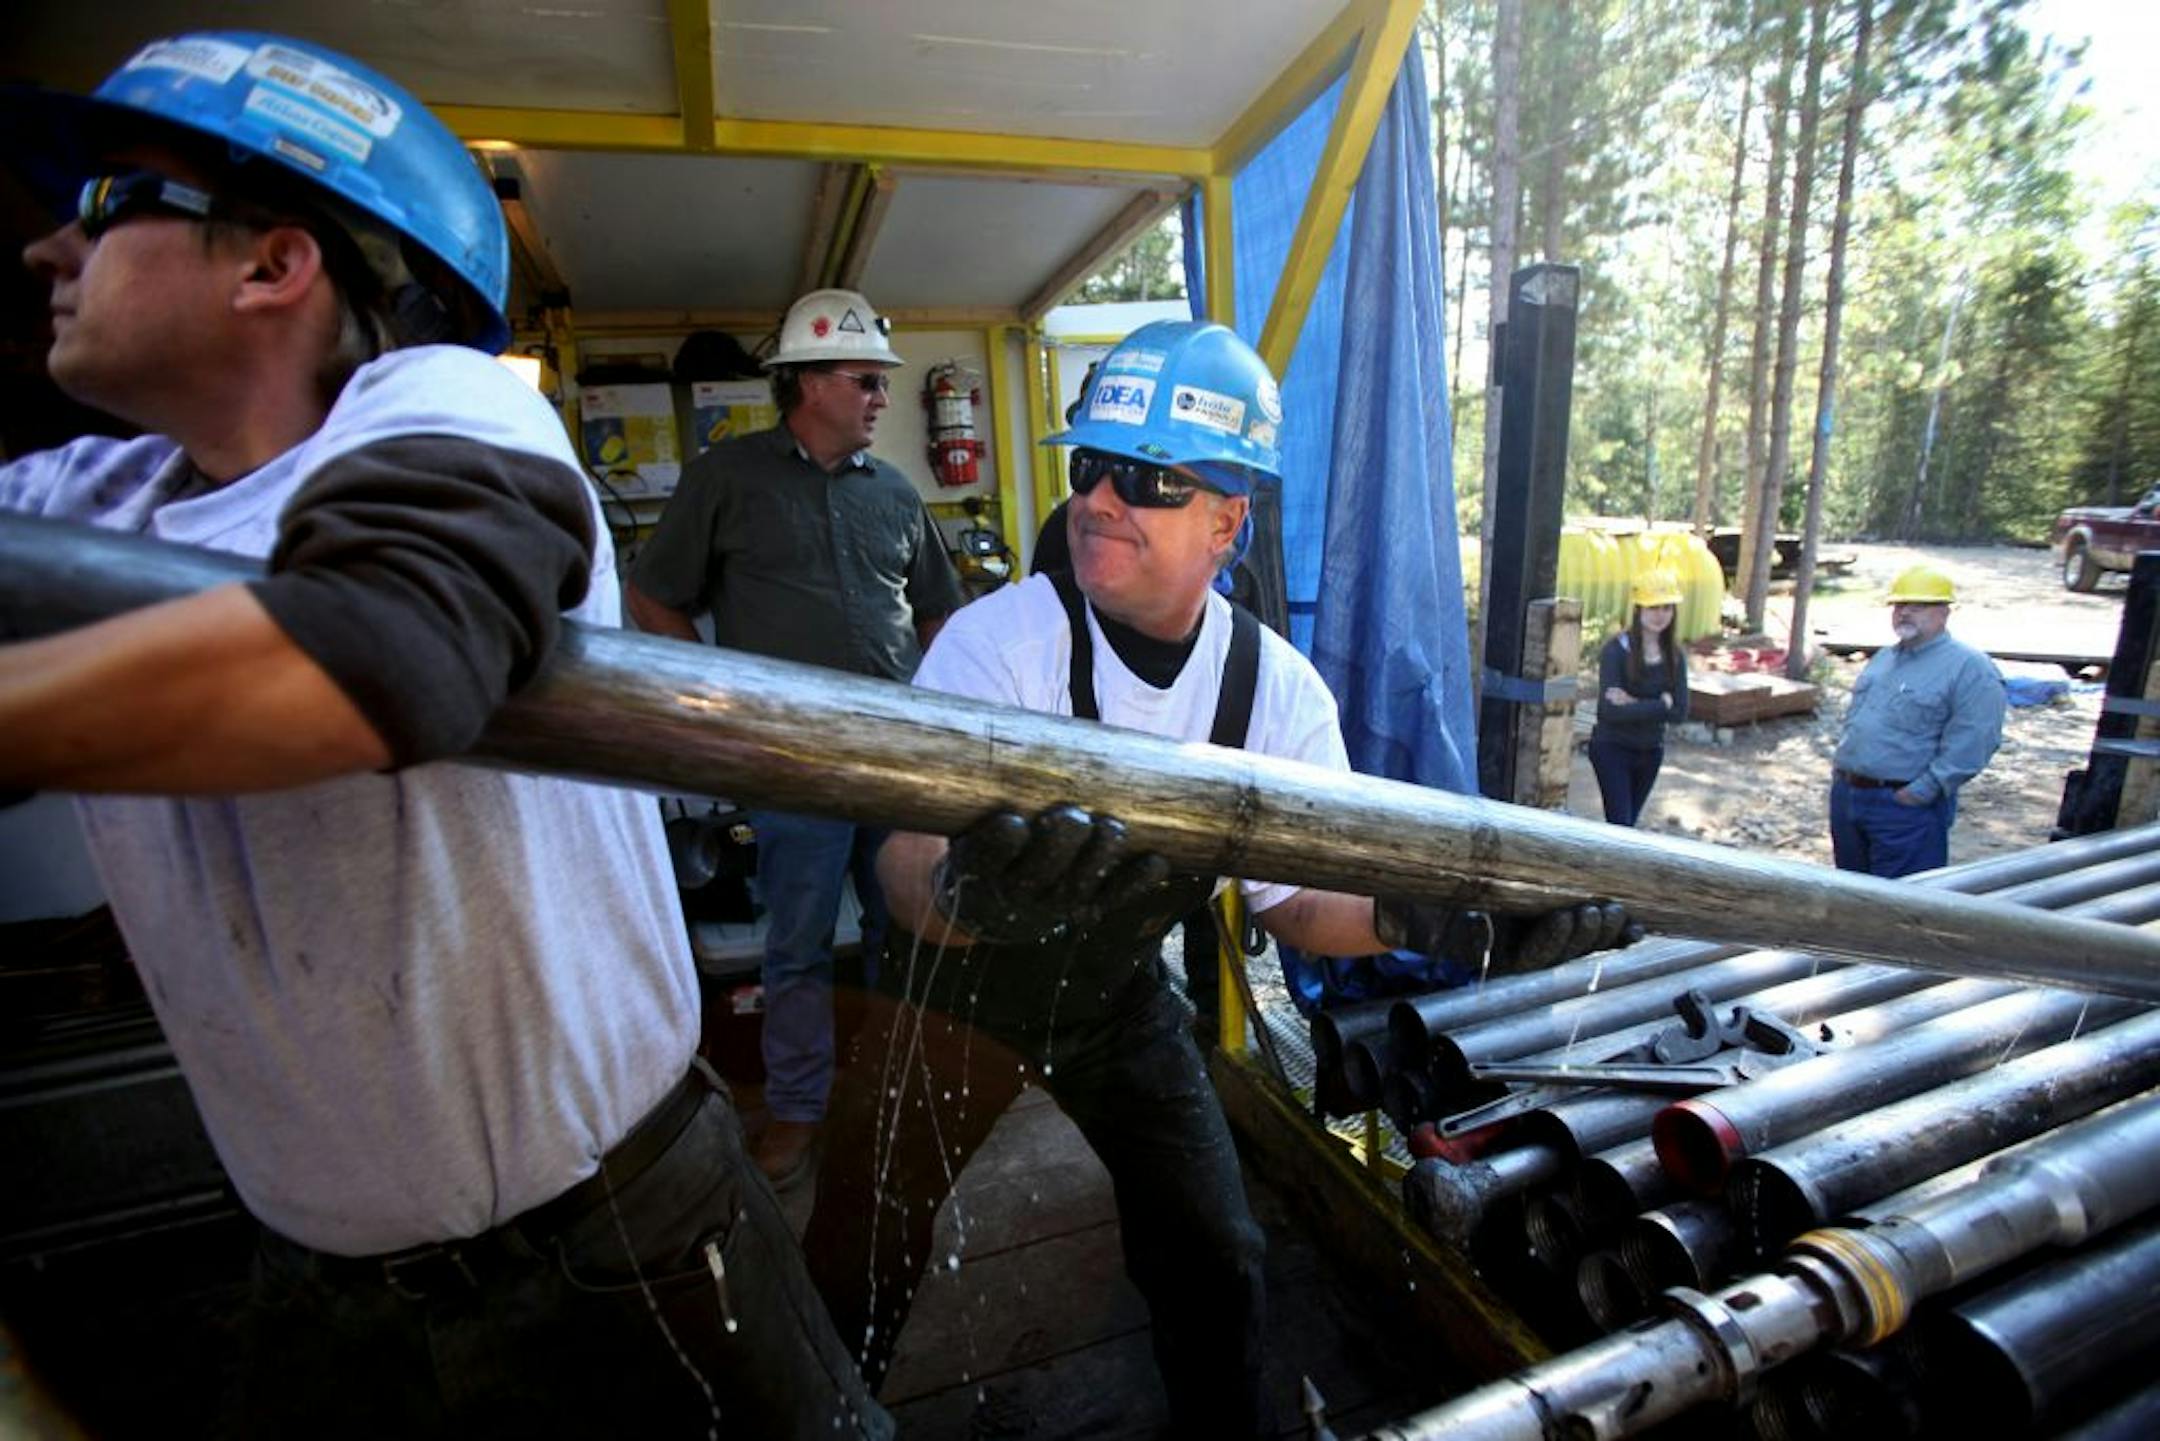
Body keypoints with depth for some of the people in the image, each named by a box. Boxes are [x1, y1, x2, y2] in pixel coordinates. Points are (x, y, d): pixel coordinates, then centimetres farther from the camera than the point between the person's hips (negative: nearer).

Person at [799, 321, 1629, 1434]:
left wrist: (1407, 917, -31)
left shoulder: (1280, 691, -15)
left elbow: (1296, 897, -10)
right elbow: (906, 863, -37)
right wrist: (966, 892, -61)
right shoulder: (997, 639, -26)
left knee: (1213, 1265, 13)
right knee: (852, 1276, 5)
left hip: (1119, 993, 3)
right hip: (958, 985, -2)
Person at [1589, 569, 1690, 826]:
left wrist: (1634, 705, -19)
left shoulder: (1675, 655, -1)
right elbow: (1610, 710, -23)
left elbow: (1679, 712, -7)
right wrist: (1660, 704, -19)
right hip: (1612, 748, -5)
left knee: (1629, 823, 15)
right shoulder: (1616, 650, -15)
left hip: (1651, 751, 5)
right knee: (1620, 825, -7)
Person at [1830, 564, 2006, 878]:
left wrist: (1922, 791, -19)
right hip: (1846, 794, 7)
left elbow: (1970, 744, -17)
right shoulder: (1883, 658, 16)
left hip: (1905, 805, -7)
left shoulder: (1970, 668, -9)